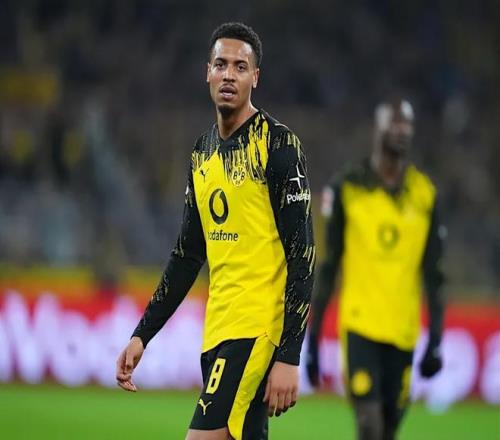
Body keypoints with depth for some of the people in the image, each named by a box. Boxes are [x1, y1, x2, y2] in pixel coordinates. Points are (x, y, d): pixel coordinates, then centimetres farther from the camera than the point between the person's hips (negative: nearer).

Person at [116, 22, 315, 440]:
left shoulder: (277, 142, -8)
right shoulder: (202, 153, 14)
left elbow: (302, 252, -13)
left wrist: (288, 356, -19)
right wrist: (142, 334, 17)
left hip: (258, 327, -7)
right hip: (217, 329, 7)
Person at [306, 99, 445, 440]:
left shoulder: (425, 195, 7)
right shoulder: (347, 189, 0)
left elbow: (432, 275, 9)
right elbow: (327, 269, 4)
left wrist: (435, 340, 1)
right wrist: (313, 339, 3)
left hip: (403, 332, 3)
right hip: (360, 326, -3)